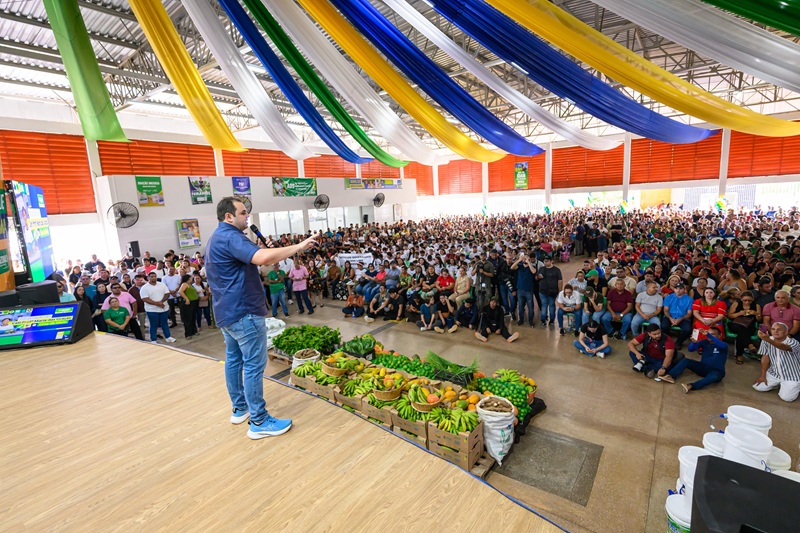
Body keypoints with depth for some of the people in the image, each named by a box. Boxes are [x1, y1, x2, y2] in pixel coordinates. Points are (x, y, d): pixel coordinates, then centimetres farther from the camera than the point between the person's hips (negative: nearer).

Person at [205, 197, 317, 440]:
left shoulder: (217, 238, 15)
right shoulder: (231, 237, -20)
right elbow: (262, 257, -38)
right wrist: (299, 246, -31)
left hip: (226, 312, 11)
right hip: (243, 311, -11)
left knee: (234, 359, 17)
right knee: (254, 365, -5)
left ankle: (240, 409, 30)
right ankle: (259, 422, 2)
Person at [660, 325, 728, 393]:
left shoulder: (723, 344, -4)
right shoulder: (705, 342, 6)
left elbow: (723, 345, -31)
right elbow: (691, 349, -4)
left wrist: (708, 335, -41)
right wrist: (694, 342, -27)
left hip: (716, 371, -4)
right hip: (703, 367, 4)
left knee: (714, 377, -40)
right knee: (686, 360, -19)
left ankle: (691, 386, -58)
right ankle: (671, 376, -38)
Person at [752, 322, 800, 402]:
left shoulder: (793, 343, -24)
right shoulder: (766, 341, -10)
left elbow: (784, 347, -49)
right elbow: (765, 357, -1)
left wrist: (768, 339, -68)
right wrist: (763, 375, -1)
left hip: (791, 376, -4)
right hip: (774, 372, 4)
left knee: (786, 397, -16)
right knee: (758, 387, -5)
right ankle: (778, 383, 22)